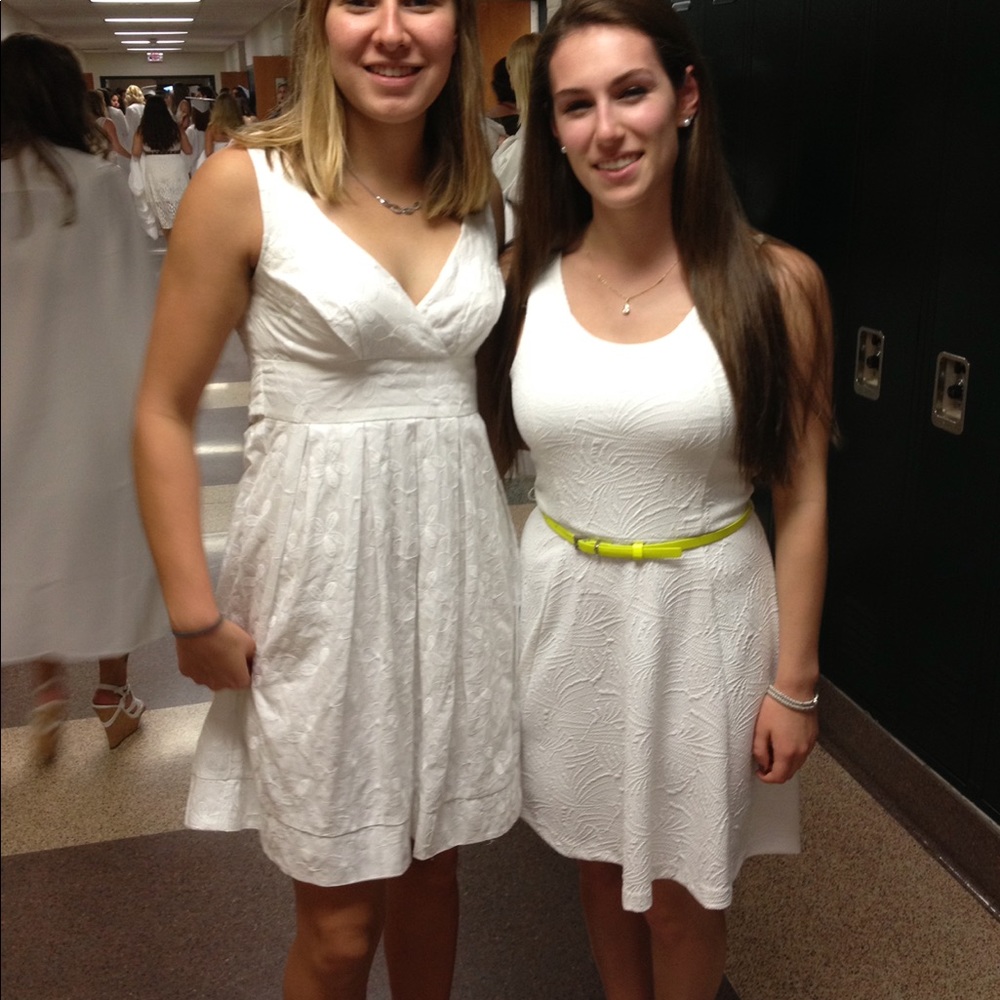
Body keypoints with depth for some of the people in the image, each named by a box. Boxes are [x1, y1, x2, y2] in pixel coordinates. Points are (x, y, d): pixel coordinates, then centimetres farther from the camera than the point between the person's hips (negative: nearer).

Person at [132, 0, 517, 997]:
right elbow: (164, 412, -6)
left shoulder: (481, 191, 6)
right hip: (322, 566, -4)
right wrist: (194, 614, -8)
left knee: (431, 865, 20)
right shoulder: (246, 183, -9)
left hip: (459, 555, 4)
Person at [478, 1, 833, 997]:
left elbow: (802, 495, -6)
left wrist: (793, 682, -4)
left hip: (703, 613, -2)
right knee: (601, 860, 22)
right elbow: (483, 454, 6)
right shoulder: (522, 280, -4)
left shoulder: (775, 282, -11)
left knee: (680, 889, 15)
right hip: (564, 609, 3)